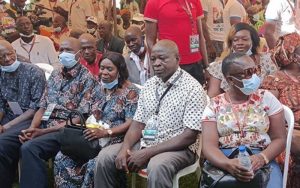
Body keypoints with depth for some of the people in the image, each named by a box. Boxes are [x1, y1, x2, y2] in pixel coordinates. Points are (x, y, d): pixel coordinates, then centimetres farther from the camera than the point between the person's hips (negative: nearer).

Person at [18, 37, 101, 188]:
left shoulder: (87, 79, -5)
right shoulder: (55, 75, 16)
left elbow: (79, 119, -11)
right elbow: (42, 107, 15)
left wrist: (43, 131, -16)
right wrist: (32, 128, -7)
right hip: (43, 126, 6)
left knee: (29, 148, -31)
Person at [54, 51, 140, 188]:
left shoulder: (130, 91, -7)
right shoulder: (101, 88, 15)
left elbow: (131, 123, -15)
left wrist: (105, 132, -23)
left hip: (116, 140, -7)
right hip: (95, 138, 7)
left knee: (93, 164, -33)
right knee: (62, 158, -13)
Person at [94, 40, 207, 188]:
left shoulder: (192, 88, -12)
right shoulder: (149, 85, 8)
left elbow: (189, 136, -17)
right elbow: (138, 123, 8)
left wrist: (147, 153, -21)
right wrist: (125, 148, -13)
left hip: (178, 149, -6)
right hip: (145, 144, 6)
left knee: (157, 167, -36)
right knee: (105, 157, -8)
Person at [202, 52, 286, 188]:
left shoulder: (266, 98, 7)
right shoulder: (214, 105, 5)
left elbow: (279, 139, 5)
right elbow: (209, 145, -4)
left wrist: (262, 158, -15)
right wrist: (228, 164, -24)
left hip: (261, 161, 1)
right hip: (223, 162, 0)